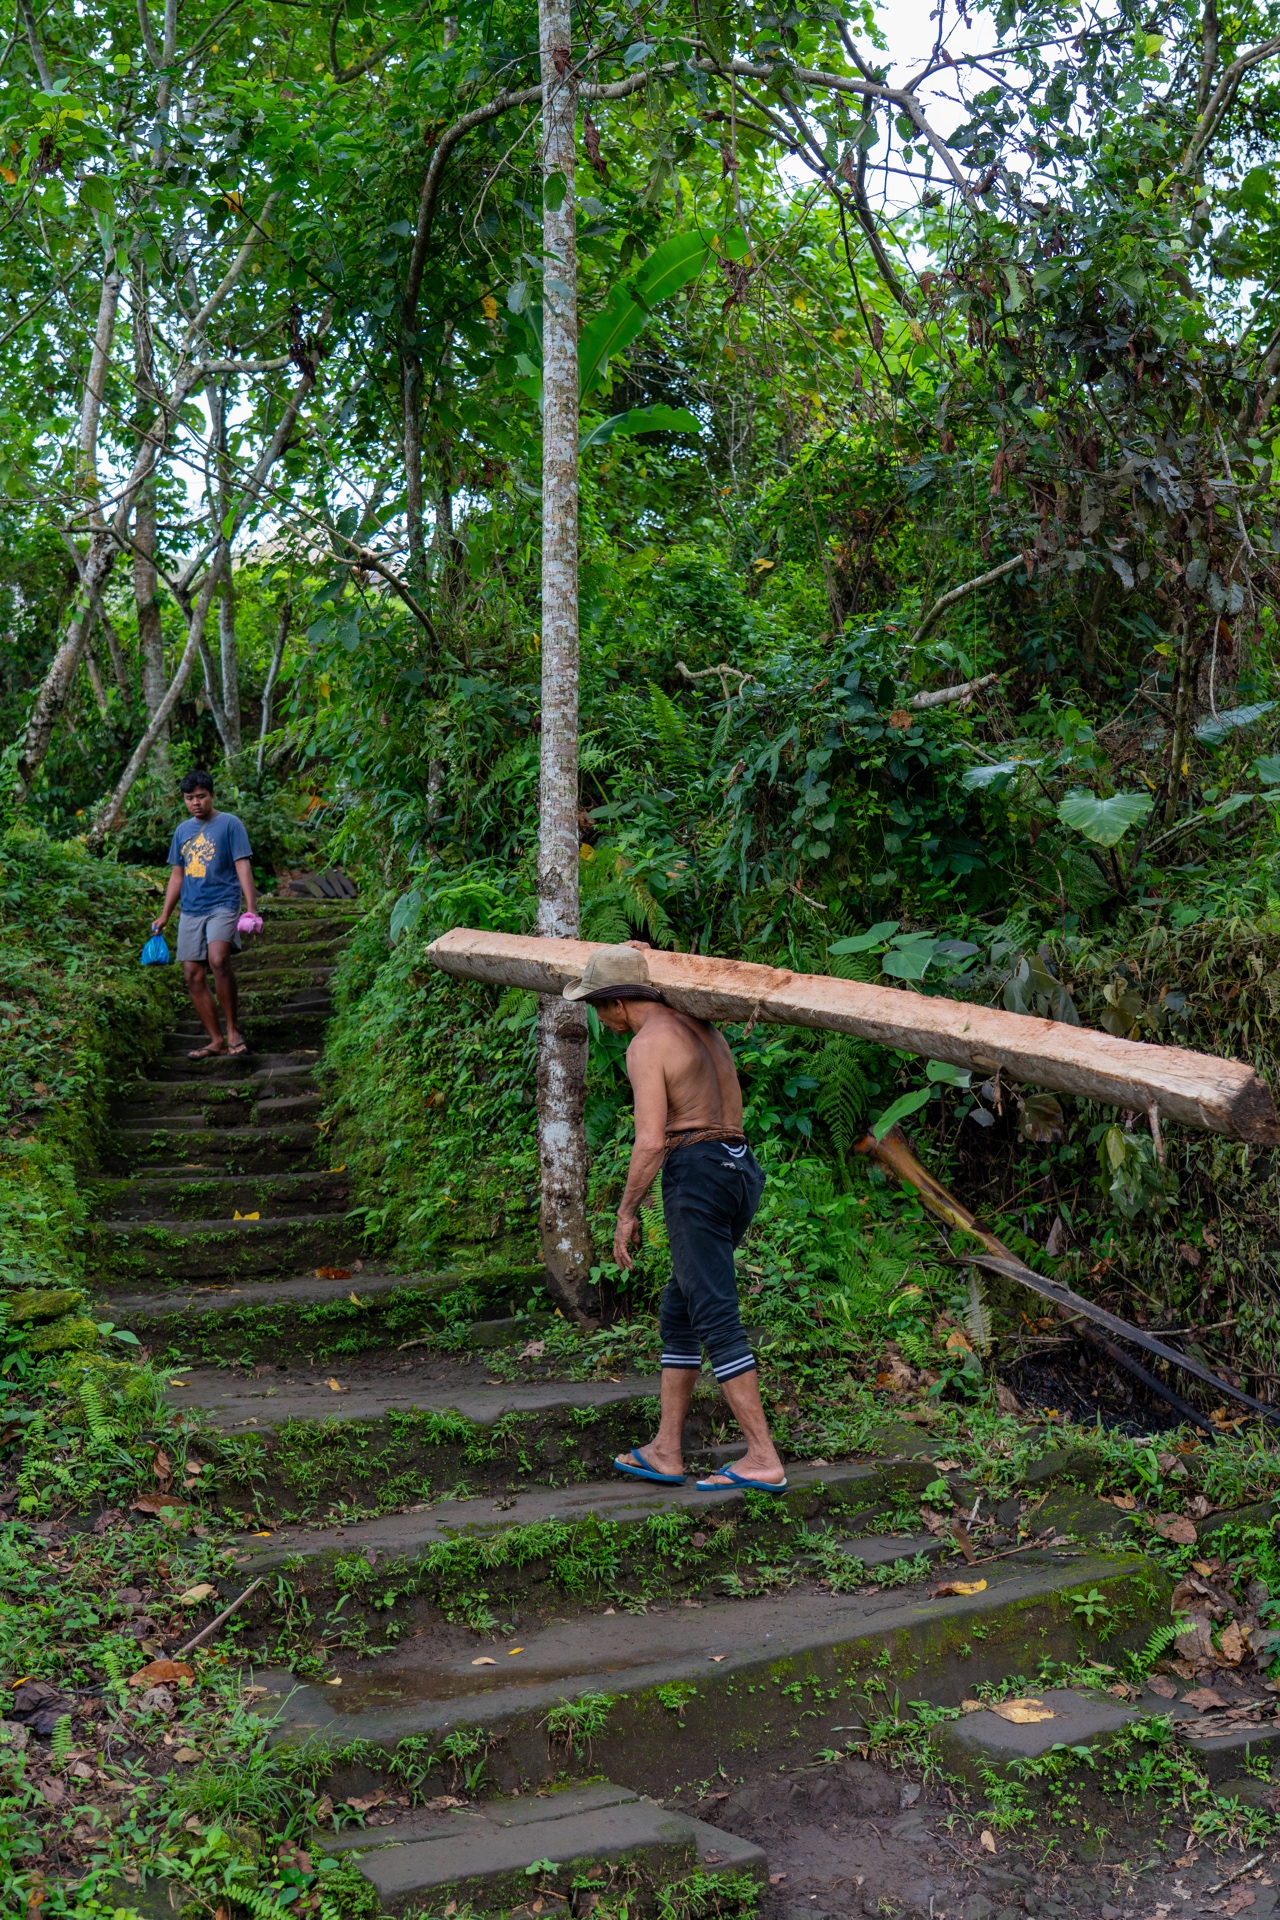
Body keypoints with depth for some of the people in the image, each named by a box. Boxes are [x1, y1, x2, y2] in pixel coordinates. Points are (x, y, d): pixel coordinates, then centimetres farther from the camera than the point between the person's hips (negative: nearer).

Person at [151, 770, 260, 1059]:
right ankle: (216, 1040, 8)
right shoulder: (182, 831, 16)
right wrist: (163, 916, 19)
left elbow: (243, 867, -6)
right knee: (193, 976, 0)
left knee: (218, 958, -29)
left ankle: (233, 1029, -18)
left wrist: (251, 909, -16)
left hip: (222, 905, -6)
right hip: (190, 911, 6)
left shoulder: (230, 824, 0)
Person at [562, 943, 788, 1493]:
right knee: (677, 1315, 15)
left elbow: (651, 1141, -17)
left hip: (697, 1171, -9)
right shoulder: (697, 1023, 15)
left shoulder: (647, 1045, -10)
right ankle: (665, 1453, 19)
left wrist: (626, 1212, -7)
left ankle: (764, 1460, -7)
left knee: (717, 1320, -7)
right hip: (738, 1167, 9)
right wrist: (637, 960, 30)